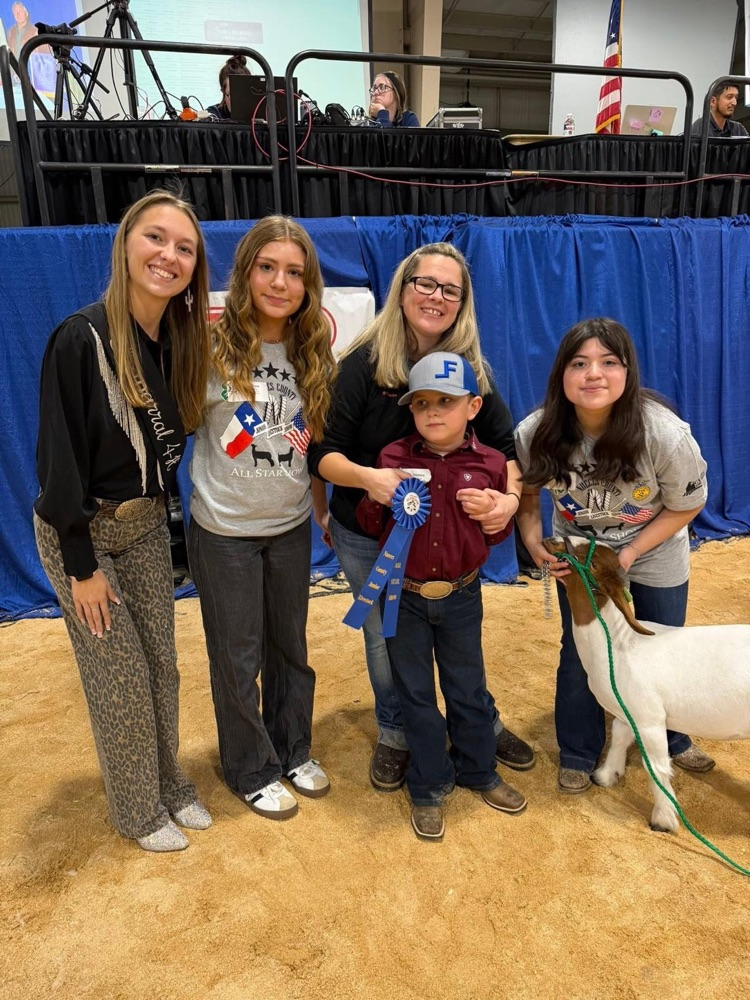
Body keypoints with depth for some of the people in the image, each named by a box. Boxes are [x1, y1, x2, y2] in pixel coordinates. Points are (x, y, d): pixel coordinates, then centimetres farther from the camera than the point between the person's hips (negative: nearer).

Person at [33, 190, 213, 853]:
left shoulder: (180, 342, -2)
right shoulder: (82, 338, -21)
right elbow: (60, 456, -19)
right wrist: (82, 566, -16)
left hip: (147, 527, 6)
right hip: (83, 533, -5)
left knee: (162, 665, 14)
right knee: (120, 680, 6)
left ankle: (170, 784, 36)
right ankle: (139, 810, 28)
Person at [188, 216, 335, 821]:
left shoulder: (311, 352, 1)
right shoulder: (213, 346, -13)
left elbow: (314, 442, 8)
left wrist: (322, 509, 10)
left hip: (291, 526, 4)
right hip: (225, 530, -4)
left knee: (290, 646, 19)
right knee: (237, 657, 11)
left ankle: (293, 751, 41)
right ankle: (253, 771, 34)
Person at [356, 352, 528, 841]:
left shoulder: (489, 464, -7)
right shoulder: (393, 458, -7)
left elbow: (500, 534, 4)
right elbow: (370, 525, 1)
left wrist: (492, 513, -17)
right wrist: (375, 497, -20)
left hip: (461, 597, 0)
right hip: (404, 597, 0)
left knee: (468, 690, 17)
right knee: (416, 695, 13)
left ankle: (479, 771, 41)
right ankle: (429, 788, 31)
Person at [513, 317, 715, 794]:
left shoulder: (665, 433, -31)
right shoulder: (535, 433, -25)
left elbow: (686, 505, -14)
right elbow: (526, 491, -5)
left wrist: (630, 553, -21)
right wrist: (534, 541, -22)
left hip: (655, 554, 0)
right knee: (579, 653, 6)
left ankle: (672, 739, 43)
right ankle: (578, 754, 29)